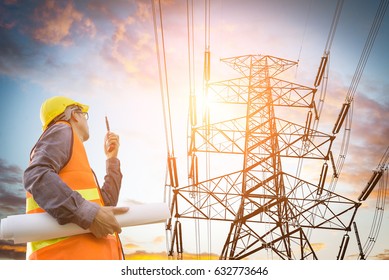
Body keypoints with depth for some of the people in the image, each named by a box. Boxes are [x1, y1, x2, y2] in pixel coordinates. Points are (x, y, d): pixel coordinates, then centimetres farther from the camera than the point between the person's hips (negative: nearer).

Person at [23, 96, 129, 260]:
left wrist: (112, 159, 31)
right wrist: (87, 212, -22)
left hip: (88, 252, 9)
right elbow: (35, 176, -12)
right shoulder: (62, 131, 7)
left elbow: (106, 202, 29)